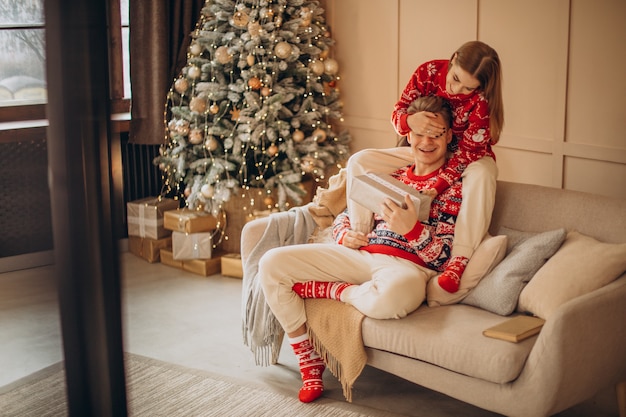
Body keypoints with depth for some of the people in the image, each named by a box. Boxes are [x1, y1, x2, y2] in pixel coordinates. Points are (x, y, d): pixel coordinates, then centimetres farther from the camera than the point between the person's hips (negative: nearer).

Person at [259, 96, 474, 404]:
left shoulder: (456, 185, 4)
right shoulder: (389, 176, 21)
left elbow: (445, 258, -5)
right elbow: (345, 216, 23)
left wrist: (411, 228, -24)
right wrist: (345, 236, -2)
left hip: (408, 266, -5)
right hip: (360, 253, 6)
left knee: (388, 298, -45)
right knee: (272, 263, -10)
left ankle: (321, 289, -11)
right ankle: (310, 364, -2)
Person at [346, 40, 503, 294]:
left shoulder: (482, 100, -25)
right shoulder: (429, 72, -16)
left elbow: (467, 150, -26)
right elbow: (397, 113, -11)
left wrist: (436, 187, -39)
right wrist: (409, 121, -37)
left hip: (468, 158, -4)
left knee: (481, 175, -41)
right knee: (359, 162, -12)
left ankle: (459, 261, -46)